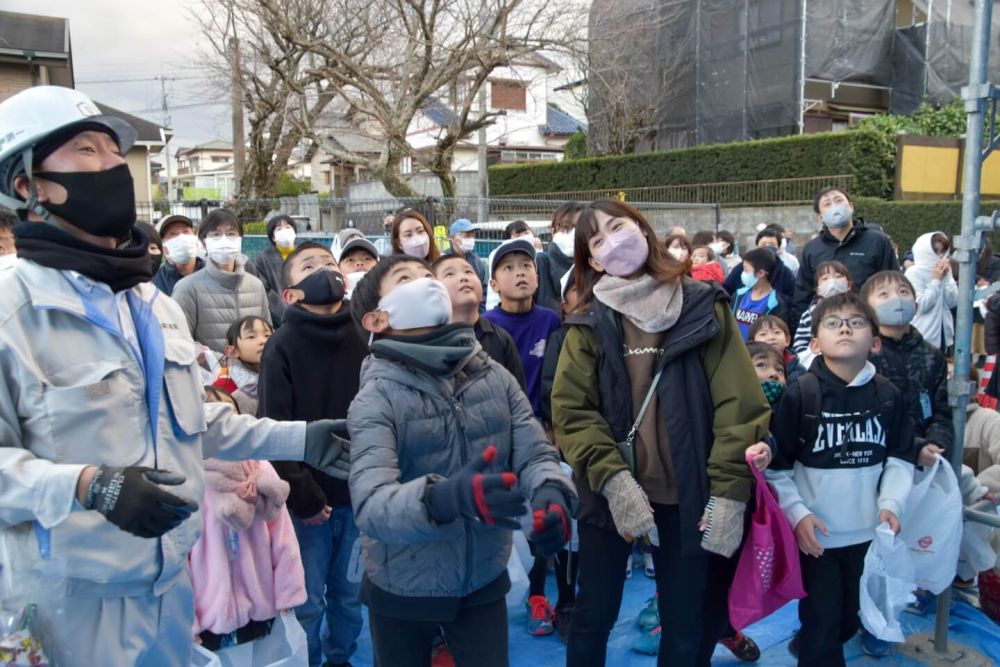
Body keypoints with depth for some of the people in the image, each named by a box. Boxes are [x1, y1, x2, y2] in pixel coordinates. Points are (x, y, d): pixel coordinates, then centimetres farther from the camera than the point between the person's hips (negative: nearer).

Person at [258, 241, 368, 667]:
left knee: (351, 593, 16)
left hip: (360, 494, 3)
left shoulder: (365, 339, 1)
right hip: (308, 499, -2)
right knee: (308, 600, 9)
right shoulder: (282, 347, -6)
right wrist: (302, 496, -12)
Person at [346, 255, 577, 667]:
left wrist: (550, 494, -29)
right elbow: (370, 504, -29)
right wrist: (443, 498, -49)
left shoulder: (495, 377, -5)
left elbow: (534, 453, -6)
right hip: (401, 591, -2)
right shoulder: (376, 399, -17)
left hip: (484, 583, 3)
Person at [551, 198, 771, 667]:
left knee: (686, 625, 13)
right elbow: (571, 411, -7)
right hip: (610, 492, 0)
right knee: (593, 615, 12)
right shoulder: (589, 322, 1)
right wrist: (612, 478, -20)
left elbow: (740, 404, -5)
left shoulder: (704, 306, -1)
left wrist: (729, 492, -11)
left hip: (688, 495, 0)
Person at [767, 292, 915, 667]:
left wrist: (891, 503, -6)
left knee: (851, 619, 20)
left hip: (867, 531, 4)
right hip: (816, 533, -4)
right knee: (822, 621, 4)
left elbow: (900, 458, 8)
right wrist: (797, 514, -16)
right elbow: (777, 466, -9)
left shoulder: (888, 396, -3)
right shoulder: (799, 394, -13)